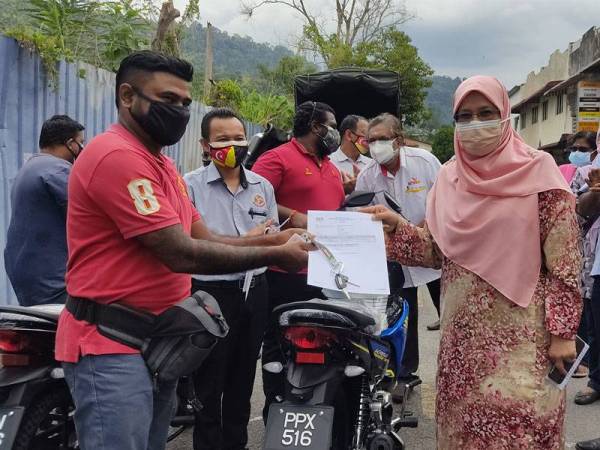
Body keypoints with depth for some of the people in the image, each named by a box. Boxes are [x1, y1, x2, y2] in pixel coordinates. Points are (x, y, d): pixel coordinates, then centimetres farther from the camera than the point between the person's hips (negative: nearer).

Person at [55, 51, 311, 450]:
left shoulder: (162, 164, 16)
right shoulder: (117, 155, -18)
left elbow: (205, 238, 10)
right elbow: (183, 254, -22)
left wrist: (272, 240, -4)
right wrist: (275, 256, -17)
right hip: (111, 346, -10)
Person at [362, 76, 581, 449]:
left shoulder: (538, 170, -6)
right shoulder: (449, 177, 8)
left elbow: (565, 262, -8)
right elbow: (437, 250, 10)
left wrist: (562, 331, -10)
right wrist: (396, 226, -5)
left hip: (520, 334, -4)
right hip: (463, 333, 5)